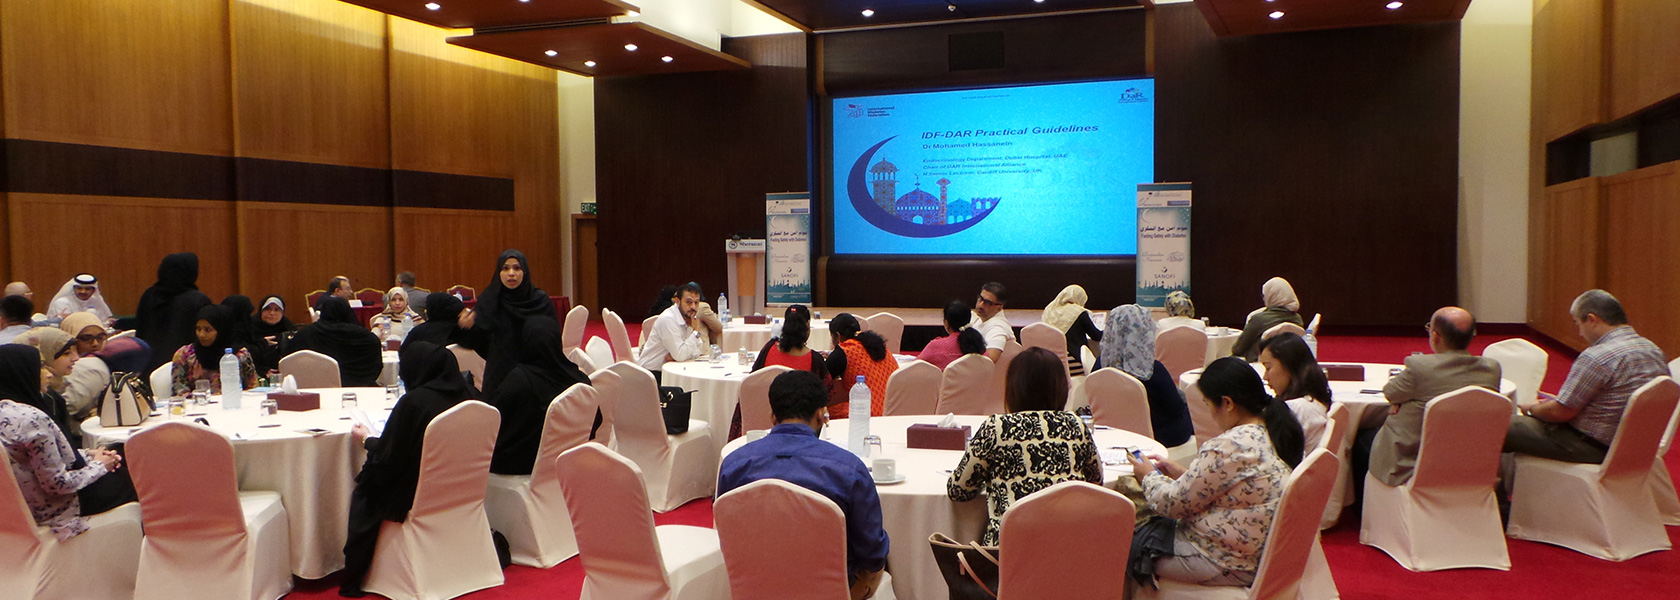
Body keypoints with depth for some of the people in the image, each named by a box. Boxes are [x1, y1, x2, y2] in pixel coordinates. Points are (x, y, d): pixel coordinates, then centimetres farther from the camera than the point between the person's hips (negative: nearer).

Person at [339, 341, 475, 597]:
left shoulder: (414, 401, -22)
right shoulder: (465, 394, -2)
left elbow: (387, 458, -15)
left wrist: (367, 439, 5)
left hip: (417, 495, -7)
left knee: (363, 495, 20)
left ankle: (352, 582, 27)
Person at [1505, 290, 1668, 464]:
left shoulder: (1597, 357, -23)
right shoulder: (1654, 350, 7)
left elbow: (1561, 412, -18)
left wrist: (1532, 408, 3)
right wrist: (1559, 400, 21)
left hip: (1594, 447, -10)